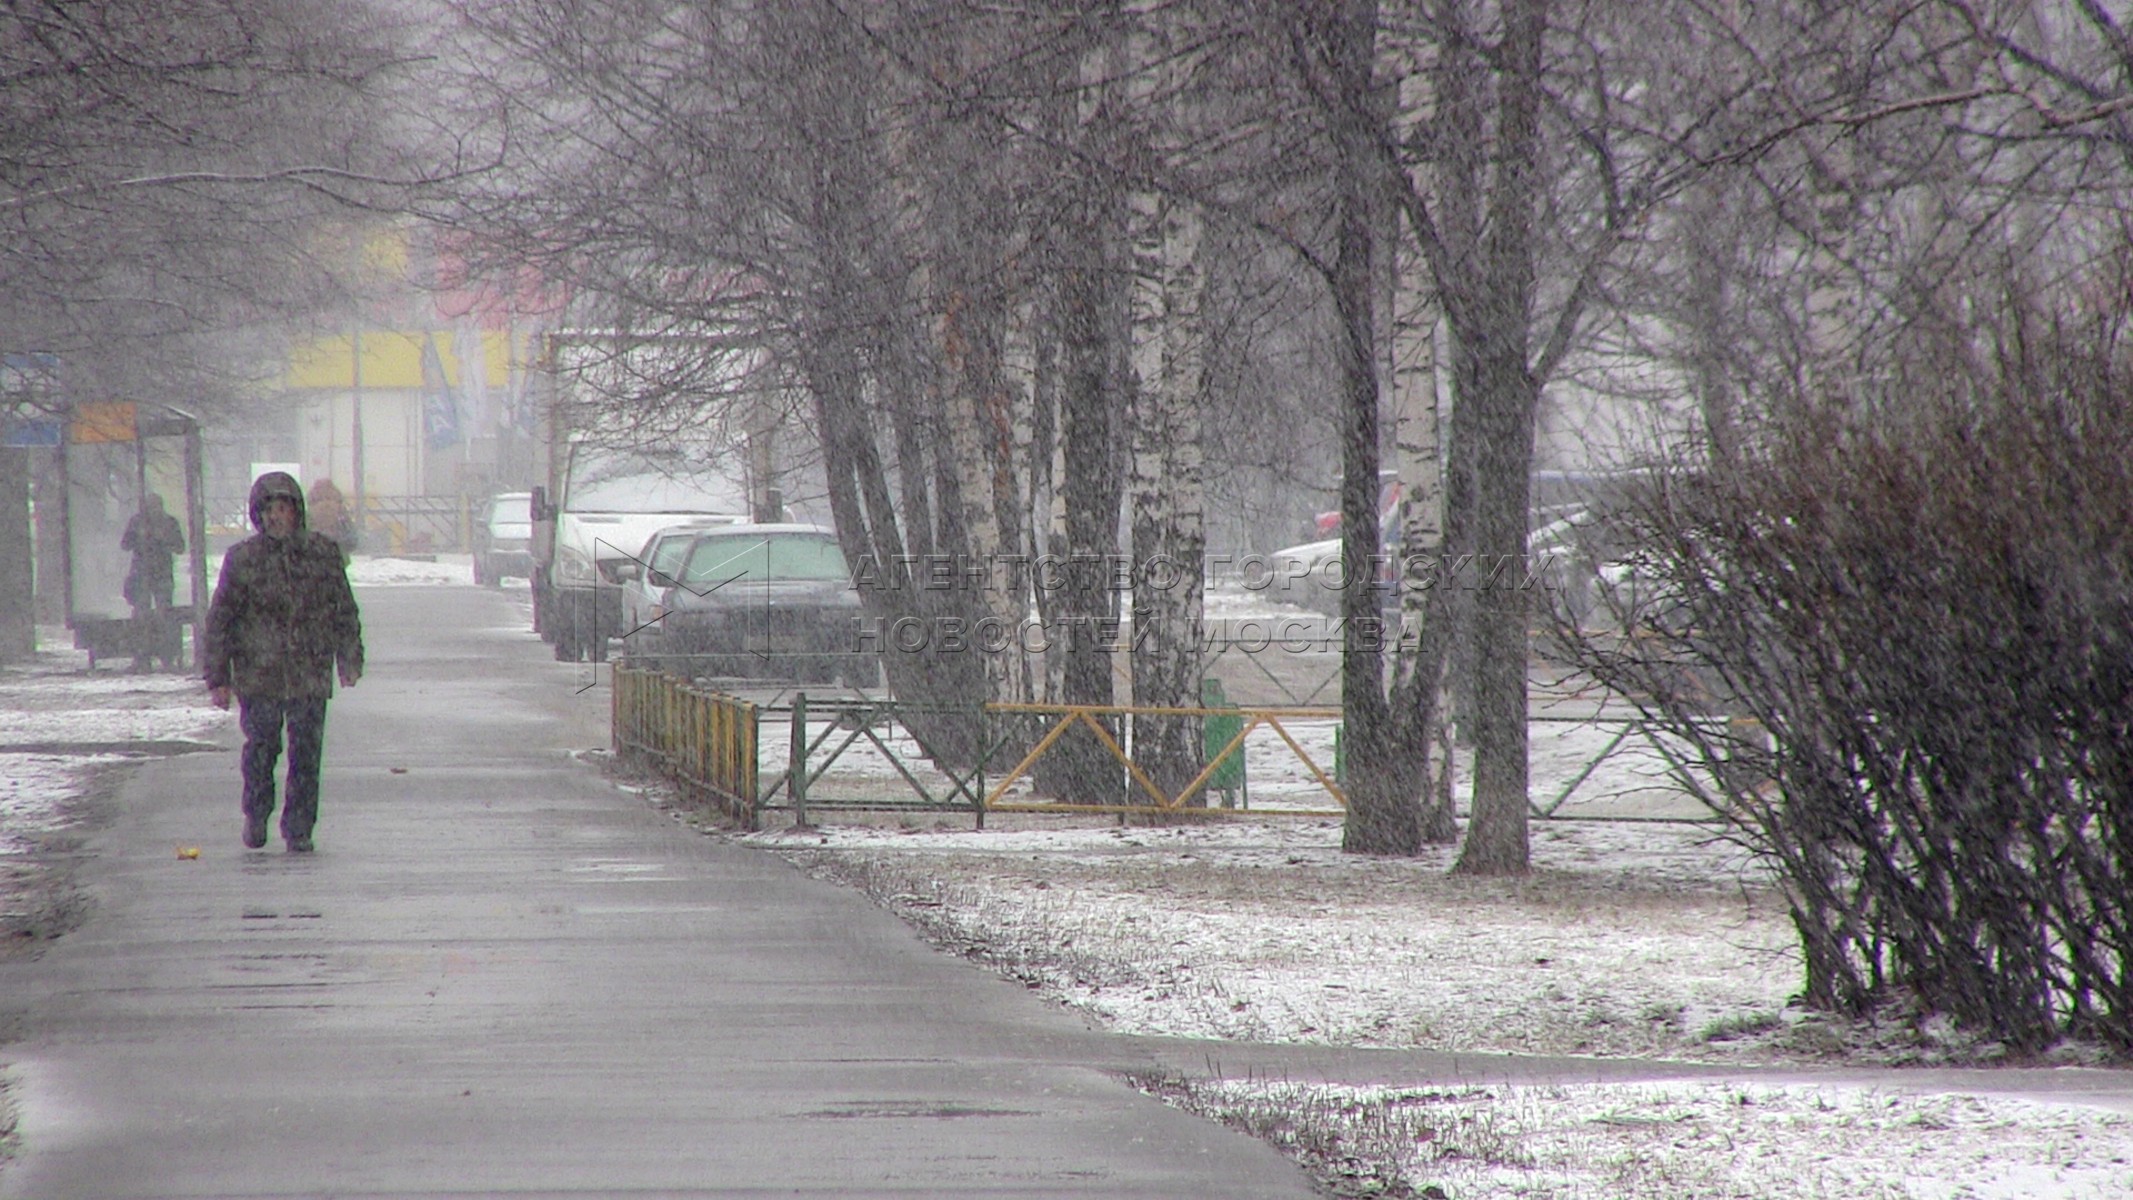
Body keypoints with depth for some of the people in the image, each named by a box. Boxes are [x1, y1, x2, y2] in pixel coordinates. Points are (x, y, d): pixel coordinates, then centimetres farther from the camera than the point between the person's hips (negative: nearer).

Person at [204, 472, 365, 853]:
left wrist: (350, 659, 12)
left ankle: (299, 828, 11)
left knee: (307, 753, 0)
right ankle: (256, 817, 26)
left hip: (311, 675, 1)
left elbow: (344, 610, 14)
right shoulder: (241, 559, 0)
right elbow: (220, 621, 2)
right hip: (258, 675, -1)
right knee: (261, 748, 3)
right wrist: (218, 678, -1)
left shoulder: (323, 552, 5)